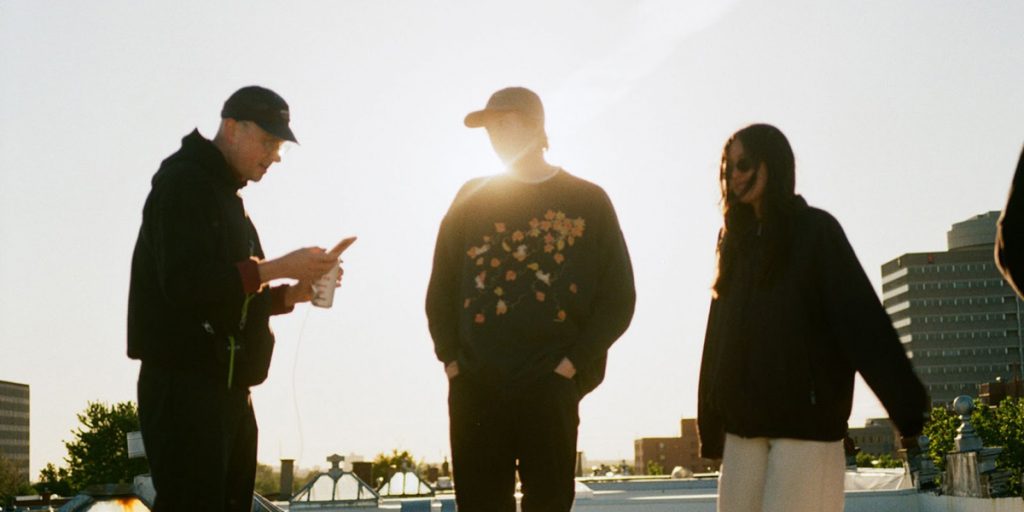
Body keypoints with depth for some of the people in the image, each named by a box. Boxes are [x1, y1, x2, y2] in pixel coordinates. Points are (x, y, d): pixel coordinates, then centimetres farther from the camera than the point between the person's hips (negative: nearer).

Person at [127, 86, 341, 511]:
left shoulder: (224, 195, 21)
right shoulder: (183, 184, -8)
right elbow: (184, 283, -21)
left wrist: (293, 294, 7)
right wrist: (276, 269, -19)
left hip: (227, 388, 9)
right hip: (184, 386, -9)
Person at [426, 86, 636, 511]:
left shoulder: (588, 202, 5)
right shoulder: (471, 200, 13)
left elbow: (618, 298, 2)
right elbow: (441, 288, 14)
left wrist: (573, 362, -8)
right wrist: (450, 358, 2)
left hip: (549, 386, -2)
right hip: (474, 386, 2)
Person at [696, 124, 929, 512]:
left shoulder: (815, 229, -1)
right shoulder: (738, 240, 16)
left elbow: (860, 315, -11)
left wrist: (906, 404, -20)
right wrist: (711, 421, 14)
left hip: (805, 418, -5)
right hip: (745, 422, 6)